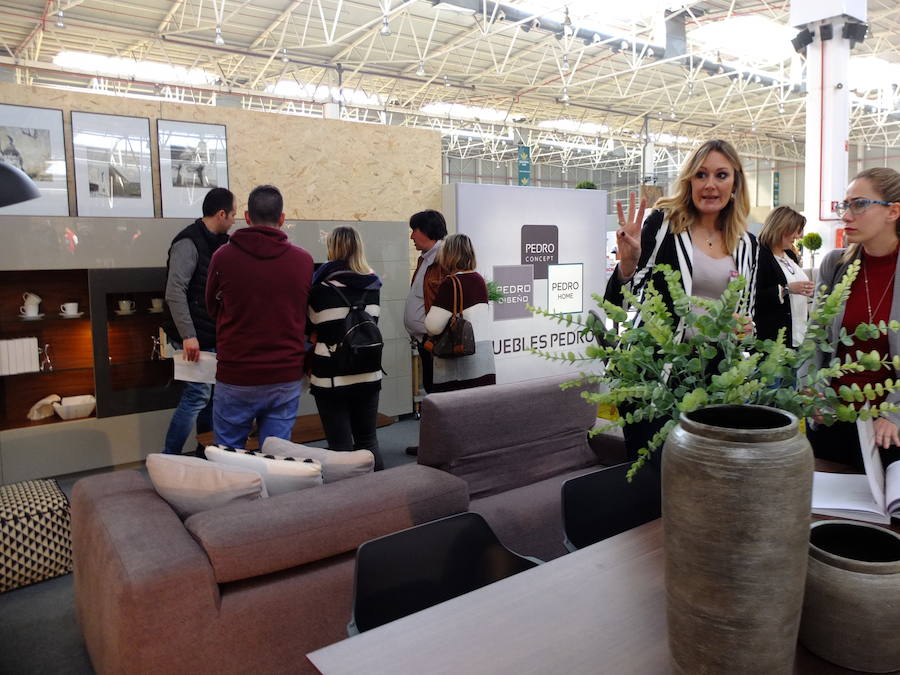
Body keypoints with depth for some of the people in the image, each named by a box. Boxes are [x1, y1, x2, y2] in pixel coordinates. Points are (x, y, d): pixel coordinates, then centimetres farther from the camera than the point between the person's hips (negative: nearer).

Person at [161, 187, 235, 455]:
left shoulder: (219, 243, 12)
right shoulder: (189, 243, -15)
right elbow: (174, 292, -23)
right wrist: (187, 335, -26)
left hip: (211, 336, 9)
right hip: (194, 337, -9)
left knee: (209, 393, 13)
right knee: (198, 394, -7)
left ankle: (205, 451, 24)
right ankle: (168, 459, 4)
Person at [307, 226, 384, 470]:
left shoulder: (322, 287, -8)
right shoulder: (373, 285, 3)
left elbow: (309, 327, 4)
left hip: (332, 377, -4)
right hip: (369, 375, 4)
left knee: (341, 446, 3)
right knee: (368, 441, 16)